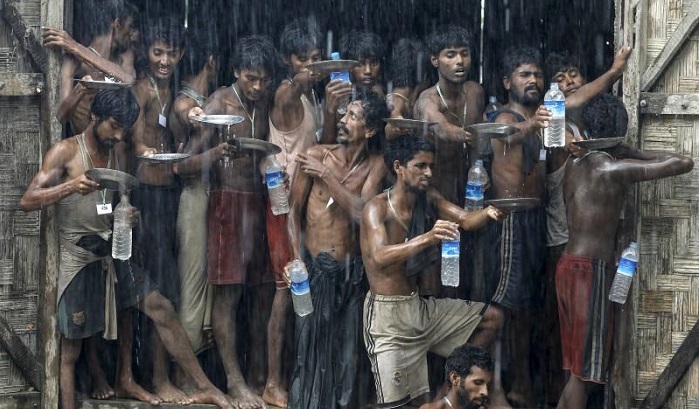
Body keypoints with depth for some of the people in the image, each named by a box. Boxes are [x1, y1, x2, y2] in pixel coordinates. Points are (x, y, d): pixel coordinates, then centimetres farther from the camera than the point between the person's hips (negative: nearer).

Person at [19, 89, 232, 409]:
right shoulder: (65, 152, -8)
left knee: (161, 309, 0)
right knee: (70, 347, -1)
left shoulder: (117, 155, 11)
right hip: (78, 259, -6)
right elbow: (27, 201, -16)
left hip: (114, 253, 6)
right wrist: (70, 186, -32)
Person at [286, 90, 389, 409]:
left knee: (346, 348, 8)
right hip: (315, 265, -2)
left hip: (350, 270, 2)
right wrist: (297, 260, -10)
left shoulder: (375, 165, -1)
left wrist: (326, 174, -16)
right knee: (310, 343, -2)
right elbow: (294, 210, -2)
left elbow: (362, 212, -15)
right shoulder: (316, 155, -6)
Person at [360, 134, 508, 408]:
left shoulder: (428, 198, 5)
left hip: (421, 306, 7)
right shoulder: (377, 208, -16)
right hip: (387, 315, -7)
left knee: (492, 318, 10)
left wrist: (487, 213, -32)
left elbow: (465, 220, -9)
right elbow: (379, 257, -33)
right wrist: (426, 239, -49)